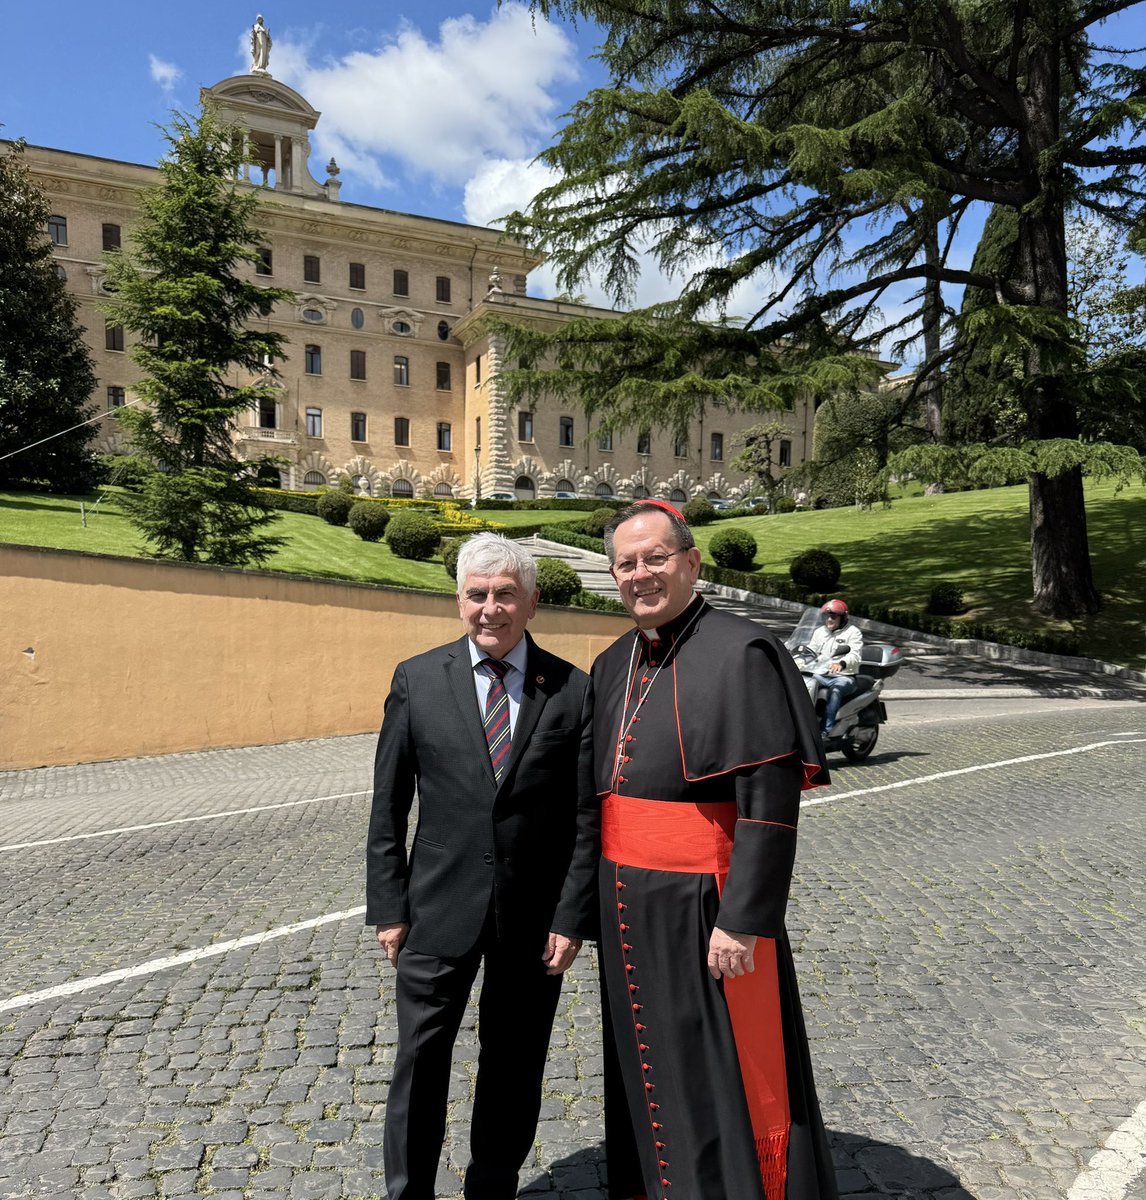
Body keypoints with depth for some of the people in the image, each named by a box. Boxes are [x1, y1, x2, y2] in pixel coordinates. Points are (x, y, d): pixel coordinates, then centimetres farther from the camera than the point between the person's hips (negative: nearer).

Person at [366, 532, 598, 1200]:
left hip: (535, 916, 0)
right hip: (440, 910, 0)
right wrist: (389, 907, -1)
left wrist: (573, 917, -7)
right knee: (421, 1060, 11)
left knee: (515, 1069, 16)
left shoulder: (573, 690, -5)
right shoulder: (417, 680, -2)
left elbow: (588, 818, -4)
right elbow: (388, 808, 1)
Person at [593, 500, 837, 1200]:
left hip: (705, 910, -7)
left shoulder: (740, 654, -16)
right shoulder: (613, 666, 7)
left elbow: (771, 805, -19)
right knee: (648, 1072, 22)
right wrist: (601, 904, 15)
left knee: (728, 1081, 7)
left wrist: (742, 920, -20)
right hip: (627, 911, 7)